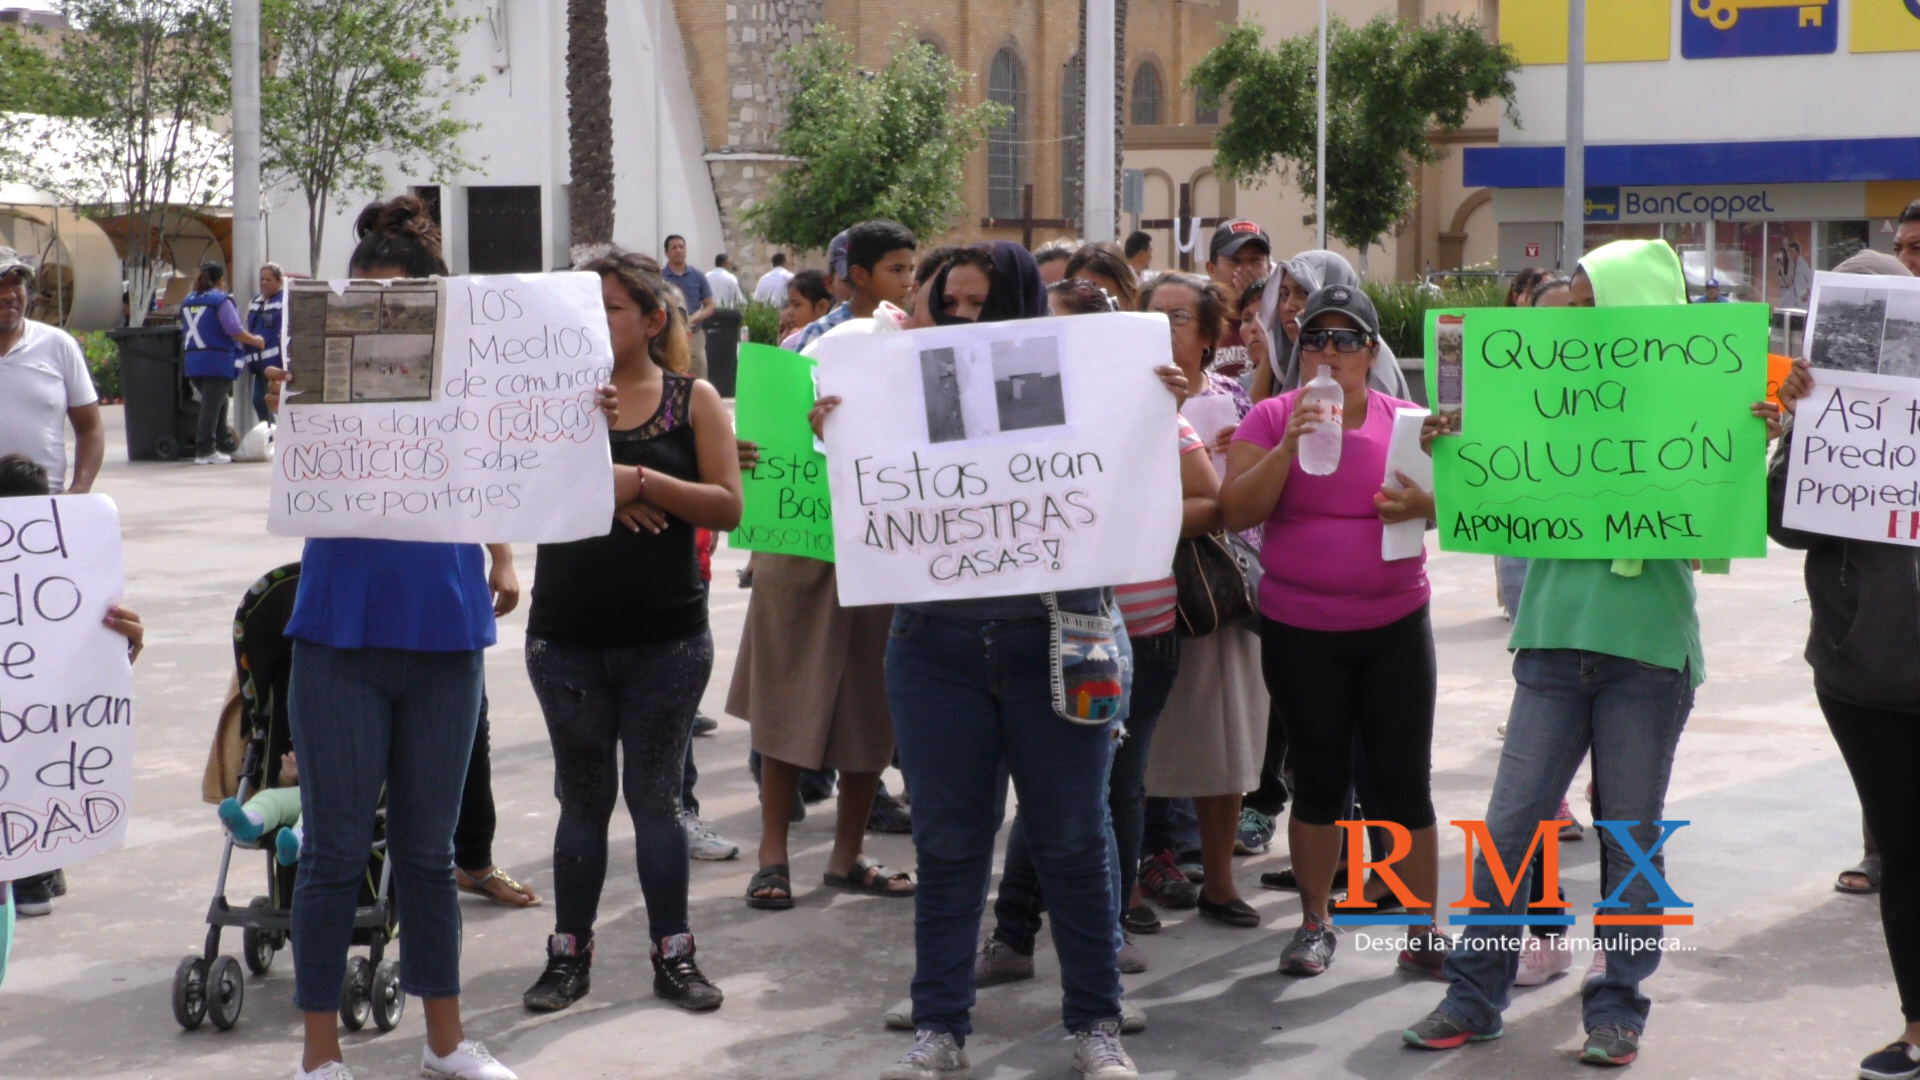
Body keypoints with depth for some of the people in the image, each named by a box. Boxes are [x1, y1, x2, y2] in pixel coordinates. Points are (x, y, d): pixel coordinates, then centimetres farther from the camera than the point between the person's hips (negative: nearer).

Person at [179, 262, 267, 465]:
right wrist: (256, 341, 1)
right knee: (212, 406, -5)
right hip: (217, 361, -7)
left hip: (193, 362, 7)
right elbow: (234, 330, -14)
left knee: (217, 403, 18)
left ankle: (218, 445, 18)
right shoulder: (220, 300, -8)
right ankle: (205, 451, -7)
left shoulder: (188, 301, 13)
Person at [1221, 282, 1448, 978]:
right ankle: (1314, 924, 22)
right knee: (1319, 776, 8)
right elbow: (1235, 512, -10)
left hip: (1395, 625, 1)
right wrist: (1289, 444, -21)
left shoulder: (1406, 421, 3)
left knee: (1405, 779, 1)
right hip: (1299, 628, -1)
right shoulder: (1272, 418, -1)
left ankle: (1425, 929, 10)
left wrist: (1424, 505, -18)